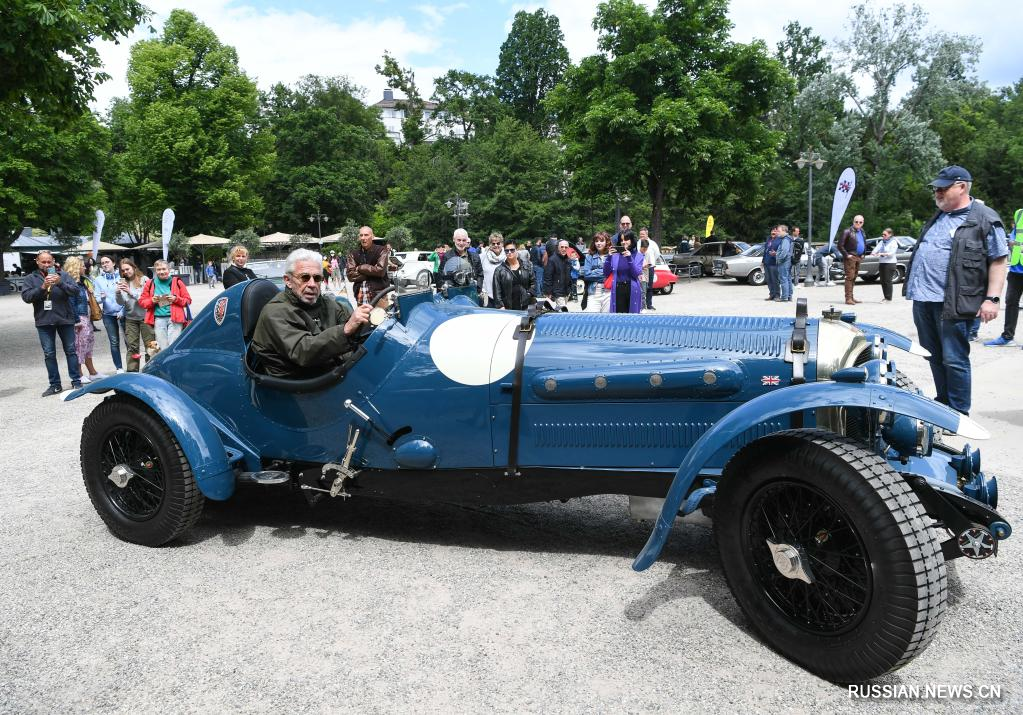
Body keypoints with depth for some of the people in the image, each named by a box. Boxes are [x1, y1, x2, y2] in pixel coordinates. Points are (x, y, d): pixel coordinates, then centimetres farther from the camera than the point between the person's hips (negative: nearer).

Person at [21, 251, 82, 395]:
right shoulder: (30, 278, 7)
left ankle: (76, 381, 12)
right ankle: (55, 384, 12)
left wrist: (60, 283, -22)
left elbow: (75, 291, -6)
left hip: (65, 319, -1)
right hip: (44, 321, 1)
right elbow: (26, 296, -5)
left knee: (71, 350, 5)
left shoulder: (63, 275, 4)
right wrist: (42, 287, -18)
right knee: (49, 354, 5)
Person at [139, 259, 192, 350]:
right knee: (162, 348, 2)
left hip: (175, 318, -2)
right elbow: (142, 301, 14)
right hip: (158, 319, 2)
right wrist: (152, 301, -5)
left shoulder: (177, 282, 7)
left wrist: (176, 299, -9)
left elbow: (187, 300, 8)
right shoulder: (150, 284, 11)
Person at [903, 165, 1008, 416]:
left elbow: (999, 260, -7)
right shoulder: (938, 217, 18)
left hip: (952, 302, -7)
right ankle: (943, 402, 28)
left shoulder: (985, 219, -5)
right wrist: (913, 285, 24)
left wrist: (991, 298, -15)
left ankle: (959, 413, 6)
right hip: (922, 300, 8)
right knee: (934, 356, 15)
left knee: (953, 360, -5)